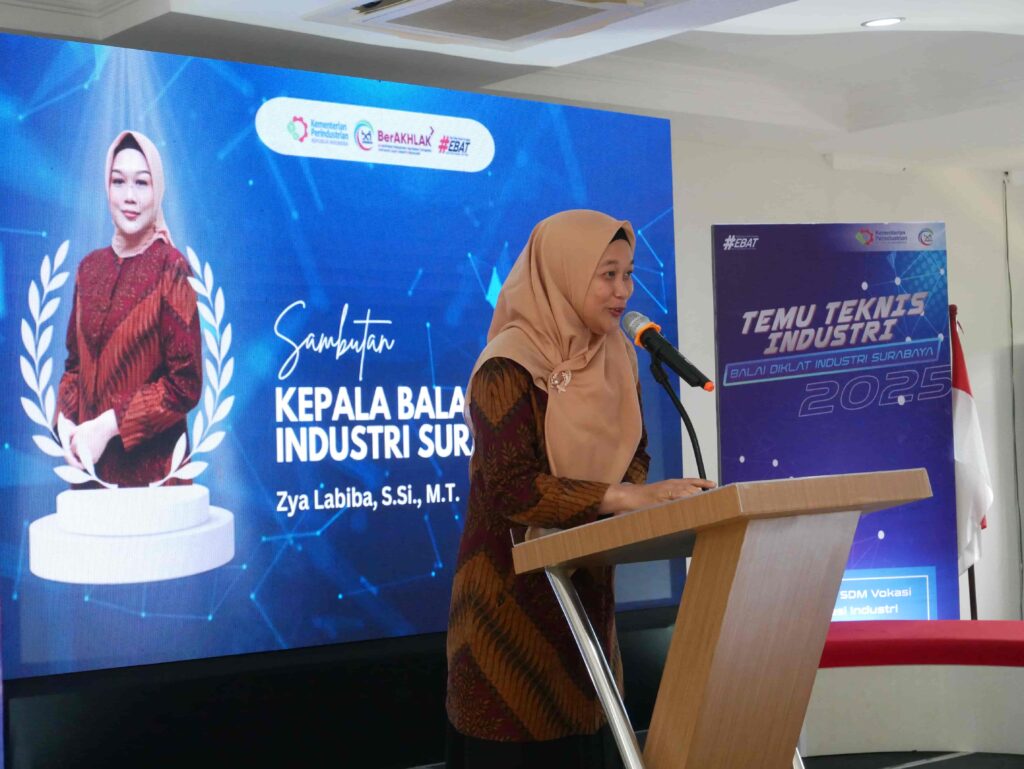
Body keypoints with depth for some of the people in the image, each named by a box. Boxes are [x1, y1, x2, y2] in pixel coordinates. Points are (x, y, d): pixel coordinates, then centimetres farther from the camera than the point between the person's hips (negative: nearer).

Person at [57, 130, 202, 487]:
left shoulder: (170, 267, -9)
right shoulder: (90, 267, 6)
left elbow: (185, 383, -12)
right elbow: (75, 363, 13)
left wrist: (108, 425, -16)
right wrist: (68, 427, -4)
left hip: (150, 465, -5)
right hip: (90, 463, 5)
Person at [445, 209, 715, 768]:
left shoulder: (618, 355, 5)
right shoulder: (510, 366, -18)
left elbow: (634, 452, 11)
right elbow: (511, 487, -25)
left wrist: (643, 494, -12)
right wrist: (625, 498, -31)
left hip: (586, 580, 7)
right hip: (516, 589, -7)